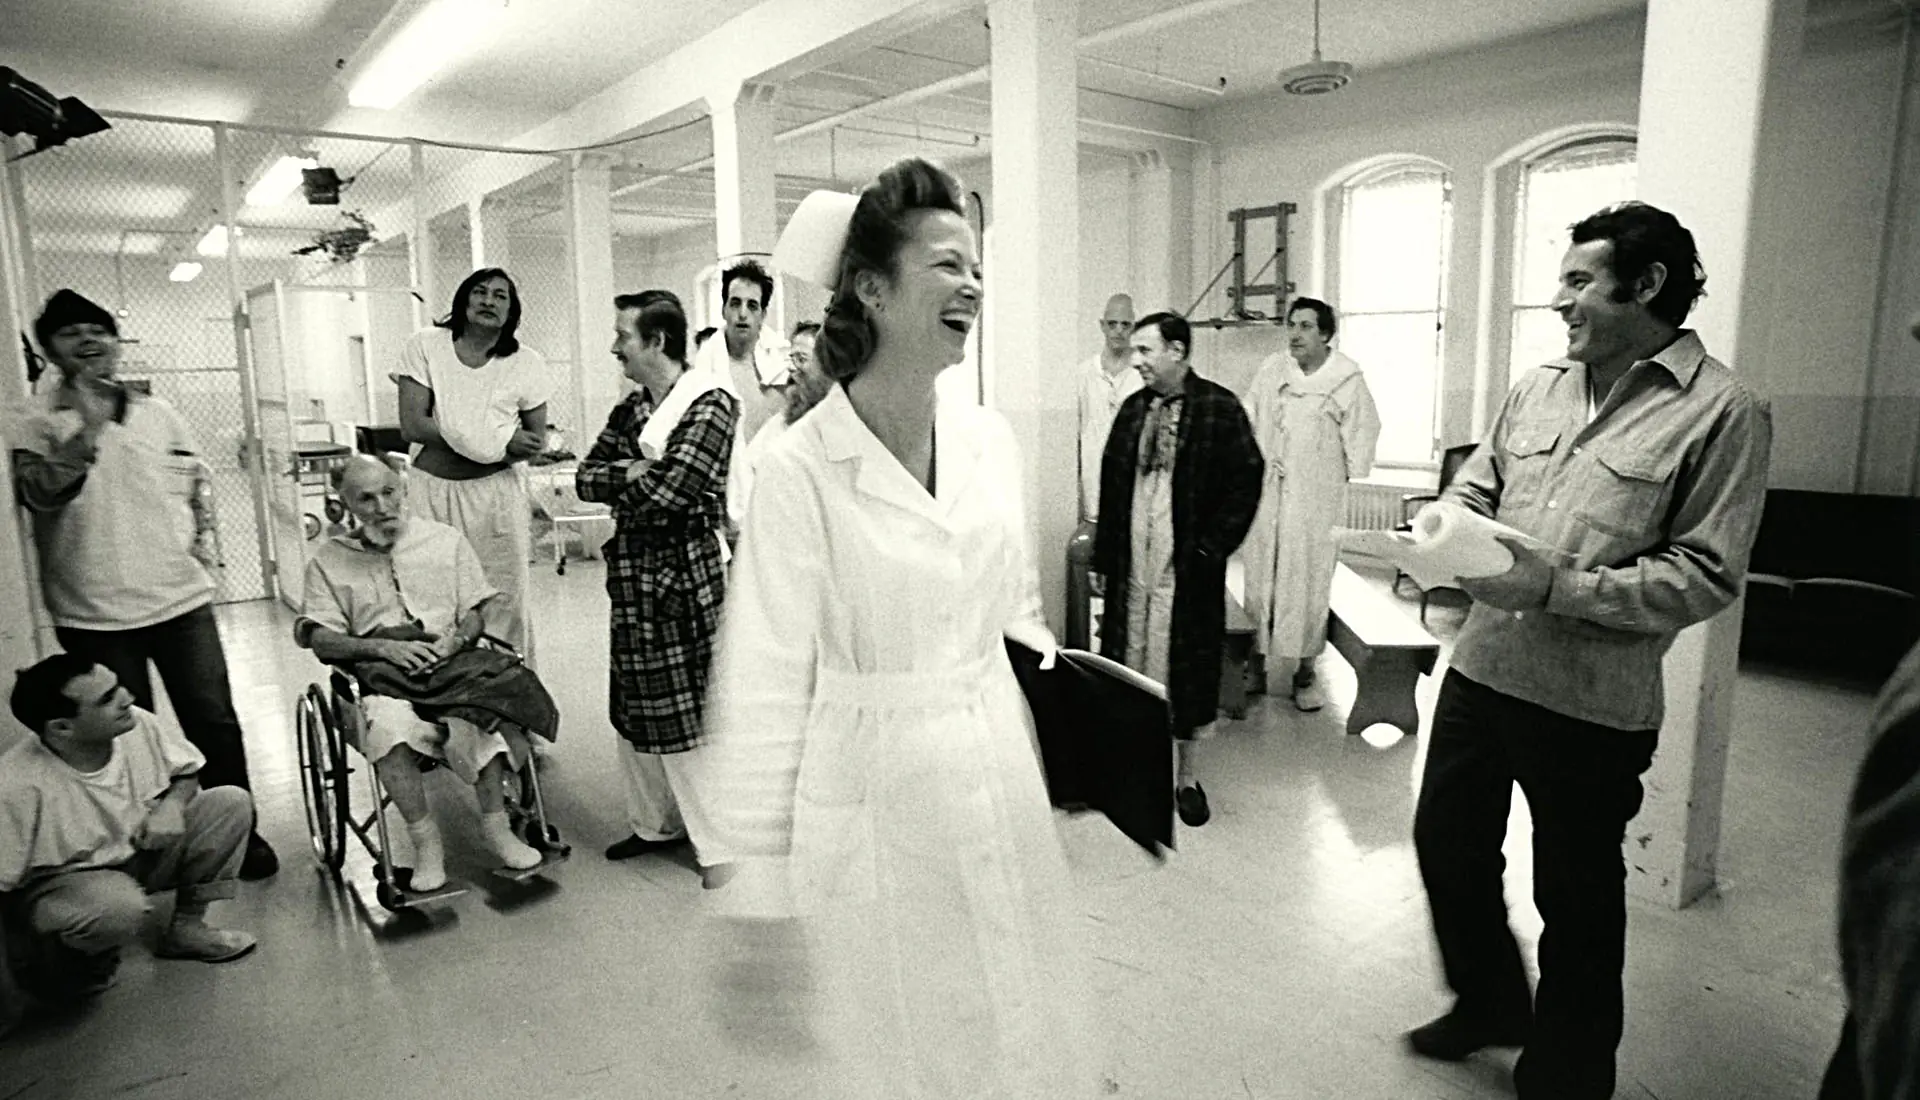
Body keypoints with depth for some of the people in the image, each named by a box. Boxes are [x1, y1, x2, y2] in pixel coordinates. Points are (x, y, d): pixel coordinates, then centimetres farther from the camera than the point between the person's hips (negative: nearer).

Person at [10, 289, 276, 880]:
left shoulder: (157, 412, 9)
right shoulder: (42, 423, -1)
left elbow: (198, 478, 19)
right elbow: (38, 494, -17)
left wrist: (203, 538, 6)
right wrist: (86, 429, -26)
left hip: (181, 598, 3)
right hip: (95, 614, -2)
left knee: (213, 721, 5)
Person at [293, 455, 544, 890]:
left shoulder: (447, 540, 15)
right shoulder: (328, 560, 13)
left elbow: (481, 610, 10)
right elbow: (320, 639, 4)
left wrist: (453, 639, -12)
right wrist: (383, 647, -14)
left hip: (451, 663, 0)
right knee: (390, 726, -35)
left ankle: (495, 825, -18)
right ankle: (425, 842, -21)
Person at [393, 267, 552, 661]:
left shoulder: (525, 363, 3)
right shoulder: (426, 346, 0)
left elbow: (536, 442, 6)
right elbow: (411, 426, -8)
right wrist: (500, 441, -12)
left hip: (496, 494, 1)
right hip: (431, 491, 0)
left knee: (506, 600, 2)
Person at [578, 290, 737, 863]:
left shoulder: (710, 405, -13)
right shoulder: (632, 407, 12)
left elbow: (667, 497, -21)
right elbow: (586, 476, 9)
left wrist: (622, 479, -3)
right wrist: (631, 474, -9)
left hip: (684, 575, -8)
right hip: (633, 574, 8)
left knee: (687, 712, -2)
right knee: (632, 707, 16)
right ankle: (655, 823, 33)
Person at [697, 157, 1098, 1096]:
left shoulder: (990, 440, 1)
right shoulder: (799, 470, -16)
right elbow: (764, 692, -14)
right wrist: (753, 878, -11)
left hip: (1001, 795, 5)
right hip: (872, 813, -5)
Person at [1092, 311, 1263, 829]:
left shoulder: (1220, 408, -6)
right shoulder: (1133, 409, 9)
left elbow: (1245, 483, -8)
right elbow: (1111, 486, 11)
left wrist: (1211, 550, -12)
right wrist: (1102, 558, 9)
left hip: (1189, 571, -4)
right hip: (1131, 567, 4)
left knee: (1187, 670, 6)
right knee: (1128, 666, 9)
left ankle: (1186, 776, 23)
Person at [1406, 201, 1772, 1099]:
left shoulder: (1721, 411, -10)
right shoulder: (1538, 387, 8)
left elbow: (1705, 576, -15)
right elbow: (1474, 486, 15)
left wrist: (1558, 588, -23)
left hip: (1593, 703, -5)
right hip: (1482, 664, 6)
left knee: (1576, 898, 12)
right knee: (1446, 841, 17)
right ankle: (1490, 1003, 44)